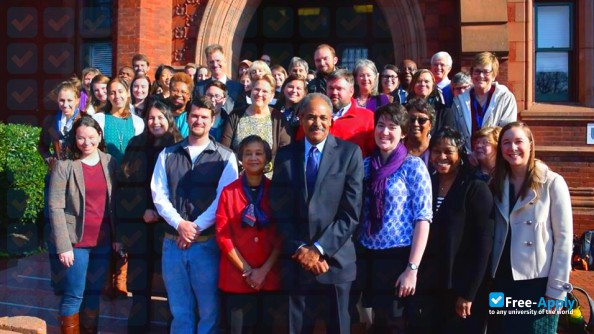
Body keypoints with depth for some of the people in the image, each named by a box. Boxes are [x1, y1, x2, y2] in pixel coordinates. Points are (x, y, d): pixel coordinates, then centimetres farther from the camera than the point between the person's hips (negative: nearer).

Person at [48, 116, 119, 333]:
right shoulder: (64, 165, -7)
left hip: (103, 241, 4)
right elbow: (55, 207, -10)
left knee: (94, 293, 12)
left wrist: (117, 236, 5)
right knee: (74, 296, 1)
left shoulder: (109, 162, 5)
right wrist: (63, 245, -15)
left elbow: (114, 203, 9)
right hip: (76, 242, -4)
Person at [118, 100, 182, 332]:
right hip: (139, 223, 2)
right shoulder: (136, 145, 10)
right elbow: (124, 184, 7)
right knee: (140, 282, 5)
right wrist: (142, 211, -5)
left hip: (168, 223, -2)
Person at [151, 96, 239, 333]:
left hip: (207, 243, -2)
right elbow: (158, 194, 3)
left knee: (209, 310, 3)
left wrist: (196, 227, -12)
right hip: (172, 242, 3)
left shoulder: (225, 157, 1)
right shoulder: (167, 154, 9)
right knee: (180, 311, 12)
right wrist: (180, 223, -11)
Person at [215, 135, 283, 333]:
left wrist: (264, 270, -8)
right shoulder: (228, 192, 2)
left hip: (270, 277, 1)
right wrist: (246, 270, -8)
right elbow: (223, 236, -2)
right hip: (236, 278, -1)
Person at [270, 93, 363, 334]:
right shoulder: (285, 155, 5)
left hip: (335, 259, -1)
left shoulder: (349, 153, -2)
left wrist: (318, 249, -12)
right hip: (296, 261, 2)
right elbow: (280, 211, 2)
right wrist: (300, 249, -8)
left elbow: (351, 212, -8)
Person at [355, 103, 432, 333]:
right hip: (367, 258, 4)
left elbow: (423, 219, -11)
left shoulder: (413, 166, -6)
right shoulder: (365, 165, 6)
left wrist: (412, 269, -16)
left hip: (399, 258, -4)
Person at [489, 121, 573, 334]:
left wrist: (557, 289, -12)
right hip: (501, 280, 5)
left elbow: (564, 238, -9)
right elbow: (489, 234, 8)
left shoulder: (552, 183, -7)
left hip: (537, 283, -4)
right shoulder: (497, 183, 8)